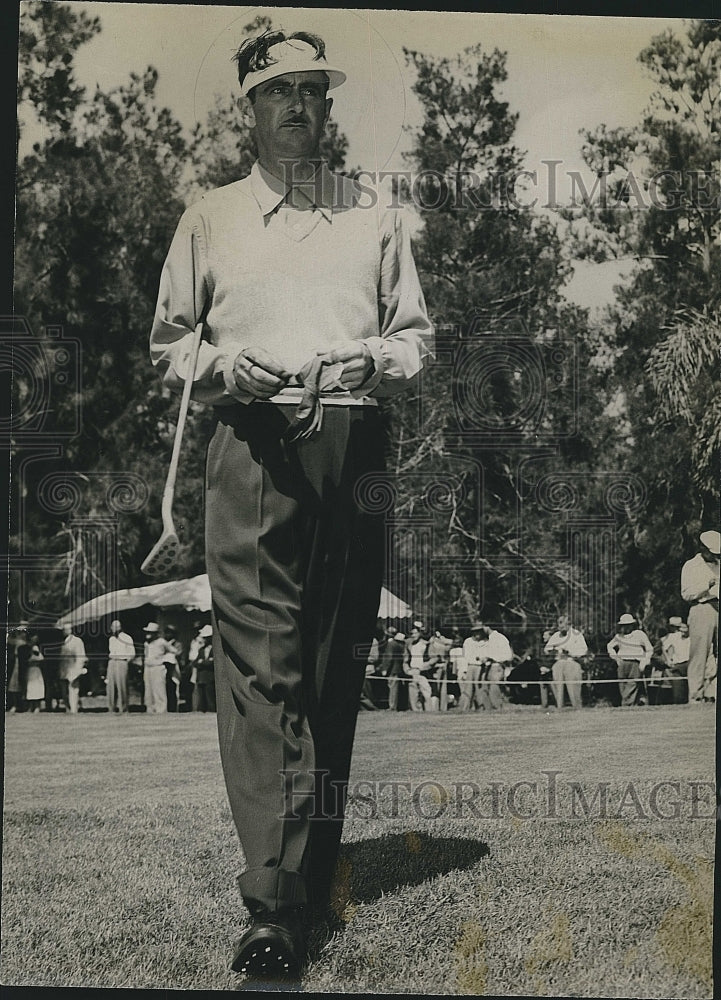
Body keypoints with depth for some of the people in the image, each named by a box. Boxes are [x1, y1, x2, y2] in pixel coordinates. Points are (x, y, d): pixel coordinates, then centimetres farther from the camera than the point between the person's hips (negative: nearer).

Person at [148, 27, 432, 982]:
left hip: (352, 444, 2)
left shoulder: (376, 218, 18)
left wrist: (374, 359, -5)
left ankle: (316, 875, 14)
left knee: (337, 667, 2)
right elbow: (167, 344, 16)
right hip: (251, 446, -1)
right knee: (259, 665, -12)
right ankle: (275, 907, -13)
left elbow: (419, 337, 18)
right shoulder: (208, 220, 16)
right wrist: (223, 366, -5)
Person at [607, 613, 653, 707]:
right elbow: (610, 646, 26)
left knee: (632, 684, -12)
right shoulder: (619, 636, 11)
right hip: (622, 663, 3)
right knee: (622, 685, -2)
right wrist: (615, 657, 13)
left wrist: (644, 663, 0)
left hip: (635, 663, -3)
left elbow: (649, 650, 7)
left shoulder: (640, 634, 2)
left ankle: (627, 704, -14)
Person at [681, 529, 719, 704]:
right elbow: (686, 594, -6)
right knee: (699, 656, -7)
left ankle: (711, 695, 1)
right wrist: (706, 586, -18)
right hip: (701, 609, -5)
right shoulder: (690, 566, 4)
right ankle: (696, 697, -6)